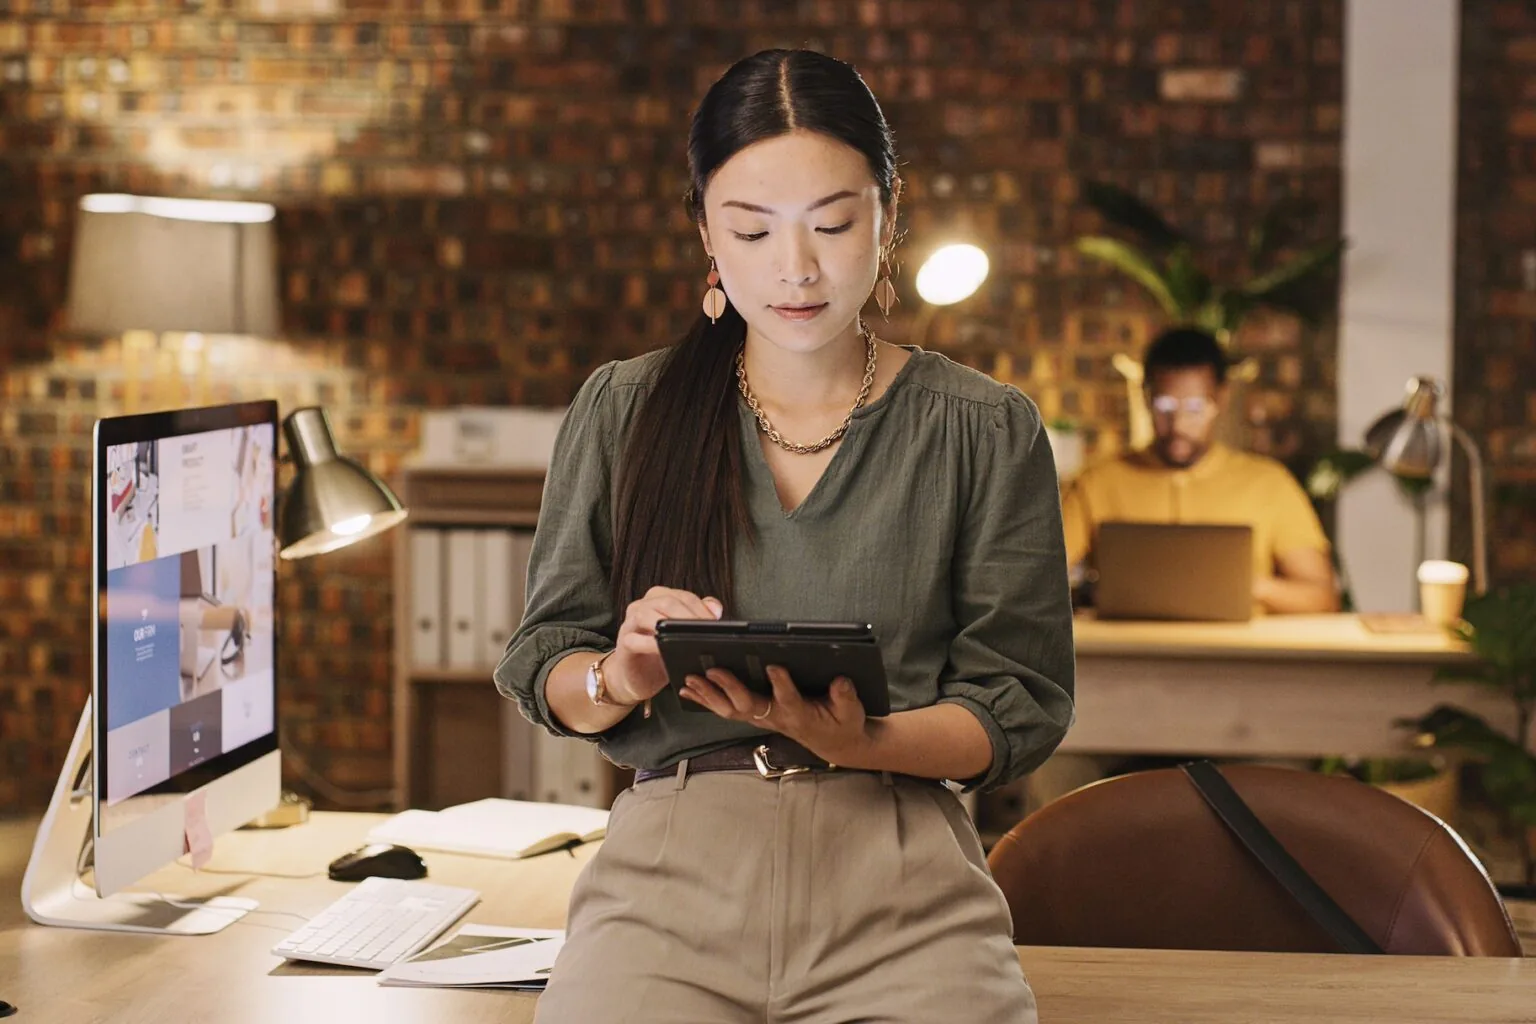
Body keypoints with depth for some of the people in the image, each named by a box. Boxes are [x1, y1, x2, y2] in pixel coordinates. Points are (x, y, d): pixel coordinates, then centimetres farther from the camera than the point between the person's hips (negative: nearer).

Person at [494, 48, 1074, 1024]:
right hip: (672, 864, 0)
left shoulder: (986, 430, 9)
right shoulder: (624, 412, 12)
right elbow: (540, 667, 13)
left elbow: (1021, 707, 7)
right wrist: (618, 680, -10)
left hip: (900, 880, 0)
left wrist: (862, 743, -12)